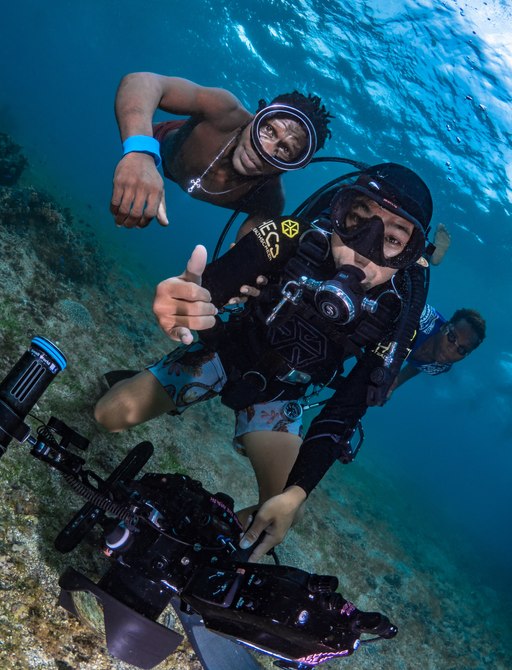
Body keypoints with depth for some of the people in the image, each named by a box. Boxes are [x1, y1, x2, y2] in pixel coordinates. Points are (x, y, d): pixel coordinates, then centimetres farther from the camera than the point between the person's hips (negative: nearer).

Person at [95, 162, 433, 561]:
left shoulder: (399, 314, -26)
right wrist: (179, 301, -58)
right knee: (111, 415, -3)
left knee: (281, 515, -14)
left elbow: (345, 411, -20)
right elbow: (208, 289, -32)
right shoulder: (296, 236, -31)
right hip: (226, 350, 0)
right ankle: (130, 386, 35)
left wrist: (296, 493, -27)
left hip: (278, 392, 1)